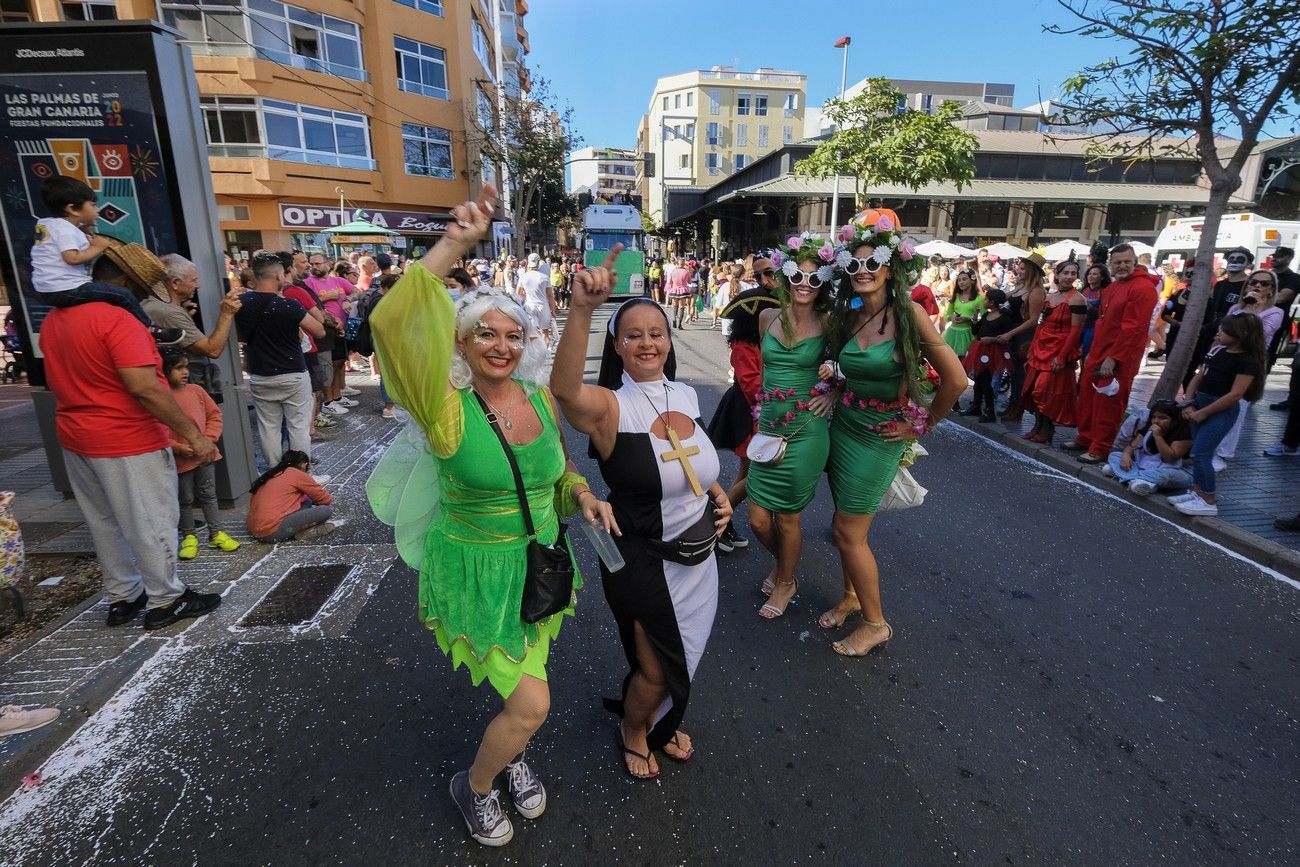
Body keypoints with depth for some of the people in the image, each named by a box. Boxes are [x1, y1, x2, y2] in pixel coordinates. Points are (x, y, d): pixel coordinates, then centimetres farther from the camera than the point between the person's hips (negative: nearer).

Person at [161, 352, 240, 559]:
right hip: (180, 460, -3)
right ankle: (188, 537, 26)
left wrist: (209, 439, -7)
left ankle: (216, 533, 21)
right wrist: (179, 448, -19)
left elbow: (214, 414, 6)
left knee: (208, 495, 13)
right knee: (185, 500, 11)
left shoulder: (196, 391, 0)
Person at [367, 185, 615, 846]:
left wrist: (583, 495, -7)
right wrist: (454, 244, -38)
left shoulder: (540, 399, -5)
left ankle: (512, 756, 56)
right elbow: (389, 321, -36)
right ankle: (475, 787, 31)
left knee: (524, 696, 22)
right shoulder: (447, 407, -19)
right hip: (478, 571, -5)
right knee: (532, 702, -2)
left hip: (541, 563, 5)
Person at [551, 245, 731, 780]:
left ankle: (661, 725, 57)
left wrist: (717, 492, -3)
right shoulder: (610, 407, -21)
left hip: (699, 556, 6)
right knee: (658, 671, 13)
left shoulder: (686, 395, -2)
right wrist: (582, 308, -58)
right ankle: (633, 732, 49)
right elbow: (565, 389, -45)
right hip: (644, 563, -6)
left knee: (682, 660, 26)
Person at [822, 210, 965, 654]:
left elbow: (955, 379, -16)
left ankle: (876, 623, 20)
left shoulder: (909, 313, -17)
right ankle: (851, 597, 37)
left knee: (849, 532, 0)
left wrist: (923, 425, -6)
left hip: (879, 437, -5)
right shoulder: (847, 315, 1)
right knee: (845, 525, 14)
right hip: (842, 426, 6)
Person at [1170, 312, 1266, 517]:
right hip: (1200, 404, 7)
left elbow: (1235, 394, -17)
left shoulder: (1248, 360, -13)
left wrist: (1203, 413, -15)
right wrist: (1188, 405, 0)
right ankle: (1197, 492, 22)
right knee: (1199, 452, 12)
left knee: (1200, 453, -9)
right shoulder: (1219, 351, 9)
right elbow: (1198, 377, 10)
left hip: (1222, 410, -7)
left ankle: (1208, 501, 1)